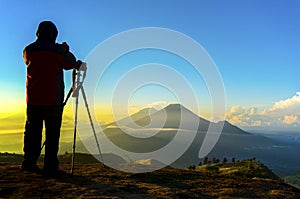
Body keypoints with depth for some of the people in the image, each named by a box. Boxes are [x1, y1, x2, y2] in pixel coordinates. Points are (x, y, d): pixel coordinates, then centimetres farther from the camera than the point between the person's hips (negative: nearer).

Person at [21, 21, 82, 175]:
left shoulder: (28, 50, 6)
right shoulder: (58, 50, -6)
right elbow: (71, 64, 7)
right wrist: (66, 51, 26)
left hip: (33, 98, 4)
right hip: (53, 98, -4)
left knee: (32, 130, 12)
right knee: (52, 132, -1)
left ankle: (29, 162, 13)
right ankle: (50, 167, 0)